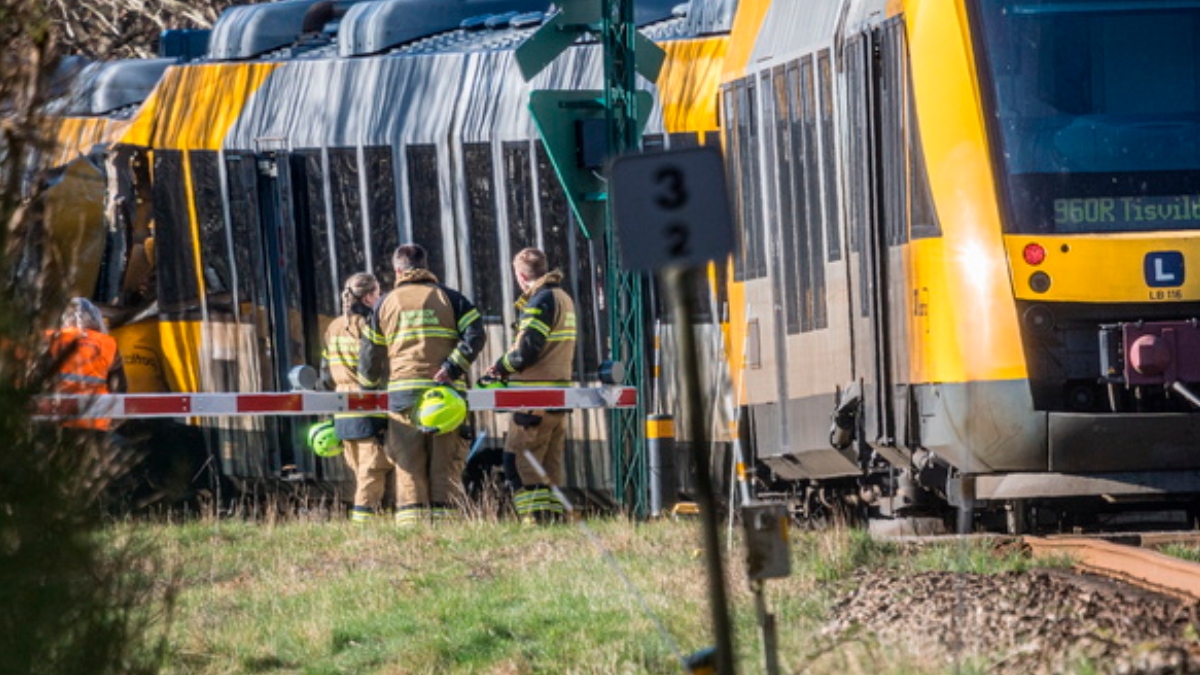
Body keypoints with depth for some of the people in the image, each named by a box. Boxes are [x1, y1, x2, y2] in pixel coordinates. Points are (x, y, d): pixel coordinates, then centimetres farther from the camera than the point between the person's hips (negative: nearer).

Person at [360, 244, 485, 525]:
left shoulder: (385, 304, 12)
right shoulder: (448, 298, 10)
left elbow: (369, 359, 12)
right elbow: (476, 335, -6)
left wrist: (375, 380, 30)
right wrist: (452, 368, -9)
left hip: (403, 396, 0)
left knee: (409, 470, 1)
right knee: (446, 469, 2)